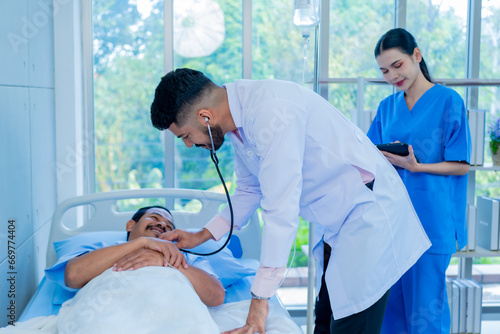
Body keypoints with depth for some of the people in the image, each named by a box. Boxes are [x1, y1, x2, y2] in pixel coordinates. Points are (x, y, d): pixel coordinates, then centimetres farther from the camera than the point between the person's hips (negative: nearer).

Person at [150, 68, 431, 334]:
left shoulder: (271, 112, -28)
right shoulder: (240, 119, 2)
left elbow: (282, 210, -30)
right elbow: (249, 190, 16)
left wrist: (260, 298, -25)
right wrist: (201, 237, 10)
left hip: (370, 210, -9)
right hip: (335, 220, 10)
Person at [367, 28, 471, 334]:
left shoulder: (449, 101, -3)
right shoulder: (387, 107, 12)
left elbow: (461, 165, -4)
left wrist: (416, 167, -17)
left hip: (431, 220, -5)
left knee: (426, 303, 0)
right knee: (391, 304, 9)